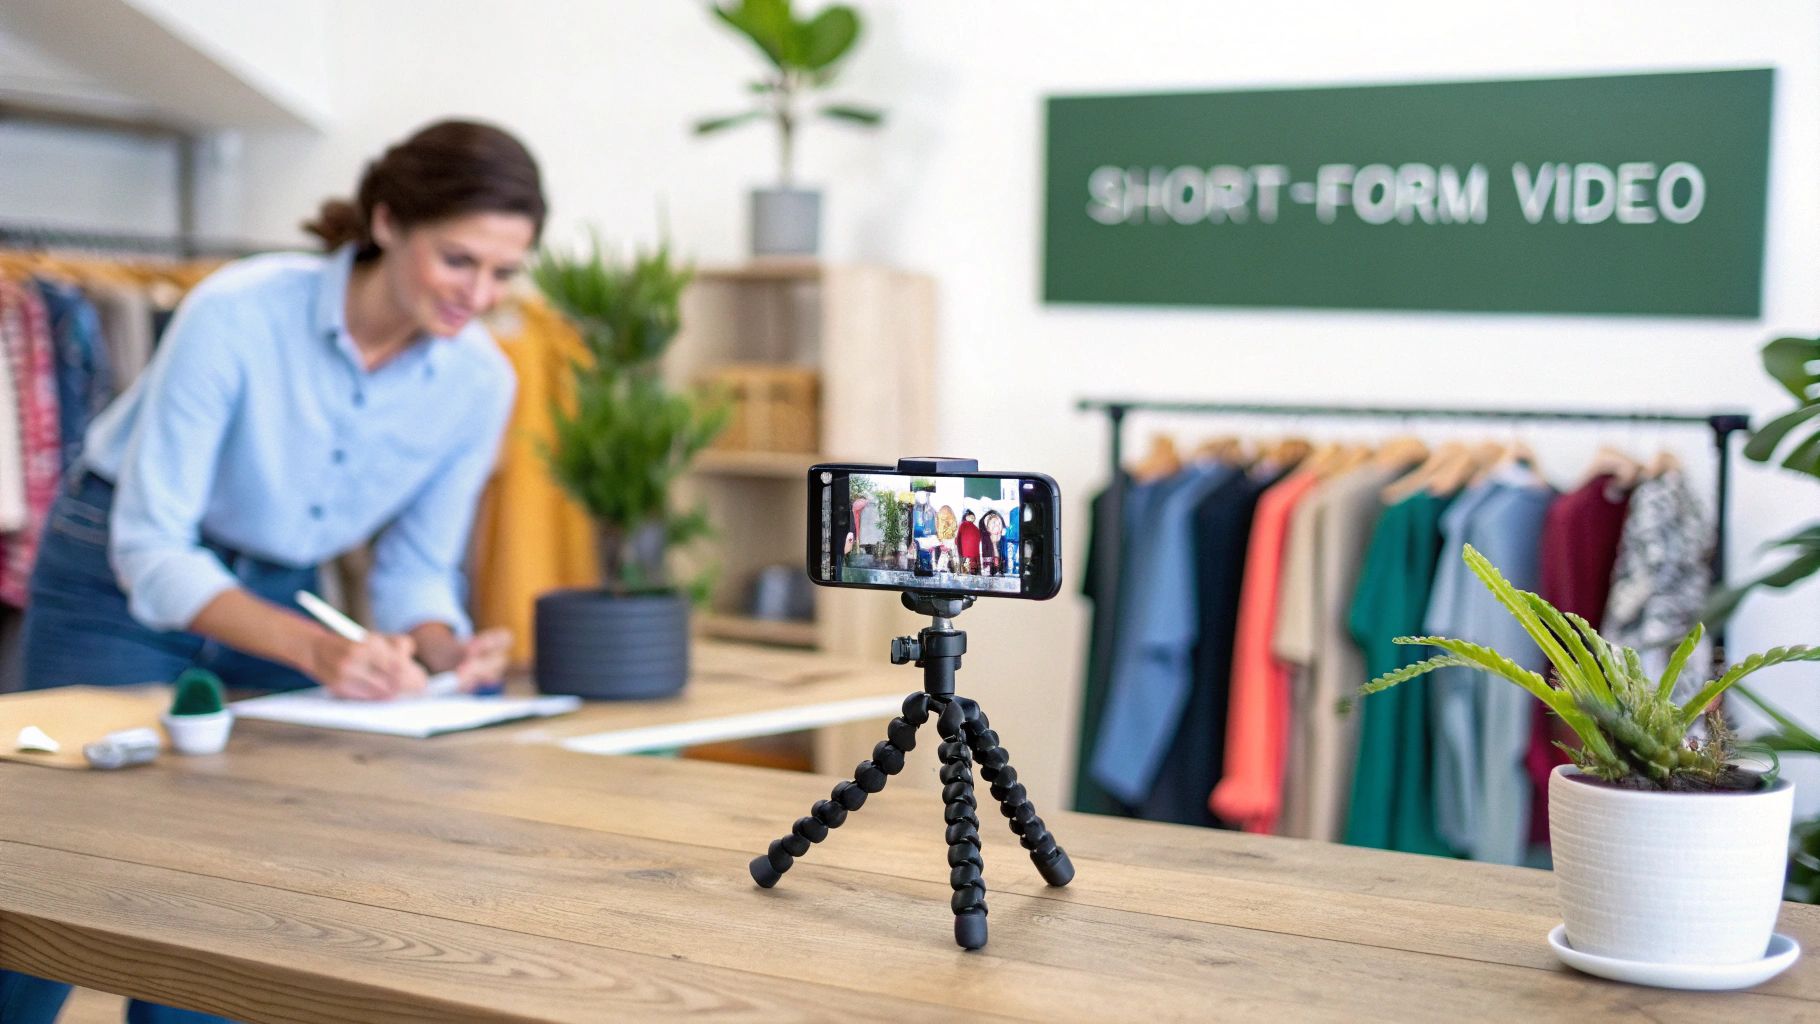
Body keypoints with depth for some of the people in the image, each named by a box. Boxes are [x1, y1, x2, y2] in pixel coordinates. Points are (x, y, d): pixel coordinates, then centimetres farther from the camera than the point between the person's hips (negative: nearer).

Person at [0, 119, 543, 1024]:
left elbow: (417, 568, -4)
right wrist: (318, 650, -41)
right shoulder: (237, 314, -28)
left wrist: (440, 647, -27)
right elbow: (152, 549, -28)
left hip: (278, 595, 4)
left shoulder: (479, 383, -14)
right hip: (122, 588, -4)